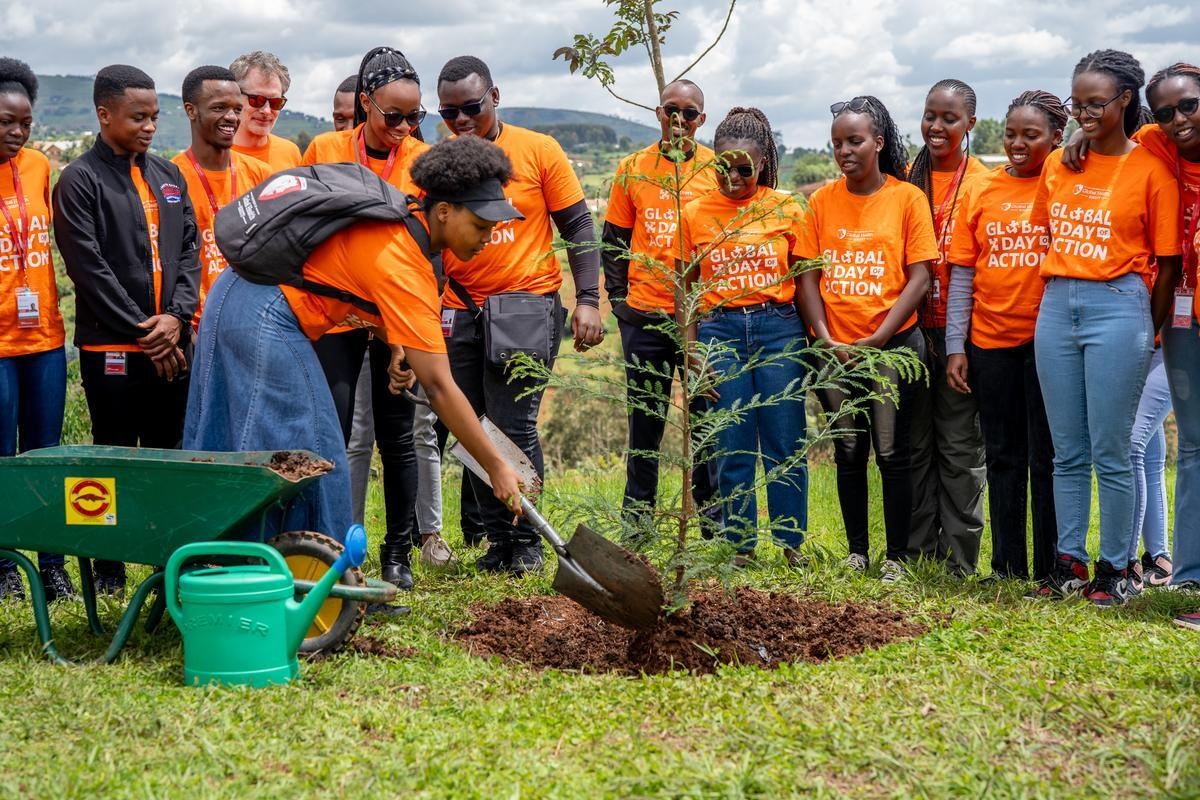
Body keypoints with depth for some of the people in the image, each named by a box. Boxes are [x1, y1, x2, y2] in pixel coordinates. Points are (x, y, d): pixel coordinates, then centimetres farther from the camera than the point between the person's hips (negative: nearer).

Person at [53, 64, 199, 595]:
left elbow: (188, 250, 10)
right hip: (111, 348, -5)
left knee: (168, 455, 8)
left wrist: (176, 316, -6)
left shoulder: (168, 175, 13)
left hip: (171, 346, 5)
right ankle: (109, 566, 9)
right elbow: (89, 267, -10)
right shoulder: (80, 181, -4)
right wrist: (143, 333, -12)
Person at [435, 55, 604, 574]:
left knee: (514, 427, -10)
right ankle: (497, 539, 16)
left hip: (528, 302, -3)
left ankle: (527, 542, 3)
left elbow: (577, 228, 2)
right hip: (459, 312, 4)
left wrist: (588, 299, -8)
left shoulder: (538, 151, -1)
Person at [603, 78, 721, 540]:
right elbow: (615, 241, 10)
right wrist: (618, 297, 1)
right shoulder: (633, 169, 7)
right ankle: (636, 523, 15)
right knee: (644, 421, 7)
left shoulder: (718, 169, 3)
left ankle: (713, 519, 12)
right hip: (645, 315, 1)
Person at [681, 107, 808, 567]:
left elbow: (803, 279, 6)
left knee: (785, 443, 1)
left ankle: (791, 541, 12)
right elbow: (686, 287, 9)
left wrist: (812, 339, 0)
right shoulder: (695, 213, 4)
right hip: (720, 330, 1)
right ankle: (741, 544, 12)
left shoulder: (785, 209, 1)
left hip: (779, 327, -1)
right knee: (732, 445, 3)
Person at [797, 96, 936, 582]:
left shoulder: (906, 198, -2)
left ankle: (896, 556, 9)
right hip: (835, 349, 3)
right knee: (849, 454, 10)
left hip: (892, 345, -3)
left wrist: (877, 340, -13)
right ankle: (856, 552, 20)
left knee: (892, 454, 1)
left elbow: (919, 278, -6)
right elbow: (808, 276, 4)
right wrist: (826, 339, -8)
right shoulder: (822, 201, 6)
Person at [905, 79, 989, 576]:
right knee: (915, 443, 6)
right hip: (912, 328, 3)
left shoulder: (982, 184, 0)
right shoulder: (907, 181, 8)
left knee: (960, 447, 1)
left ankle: (959, 560, 6)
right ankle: (917, 552, 13)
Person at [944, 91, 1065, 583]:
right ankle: (1007, 566, 19)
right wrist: (955, 345, 3)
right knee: (1002, 456, 11)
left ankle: (1050, 569, 8)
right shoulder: (980, 192, 7)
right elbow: (961, 273, 7)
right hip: (991, 340, 4)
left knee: (1047, 456, 1)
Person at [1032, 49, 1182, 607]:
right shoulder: (1058, 165, 9)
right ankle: (1069, 563, 18)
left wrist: (1148, 332, -1)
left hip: (1117, 309, -5)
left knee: (1110, 453, -1)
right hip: (1056, 309, 5)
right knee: (1067, 453, 10)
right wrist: (1059, 293, 13)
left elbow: (1167, 262, -2)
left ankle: (1113, 570, 9)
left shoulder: (1151, 169, -4)